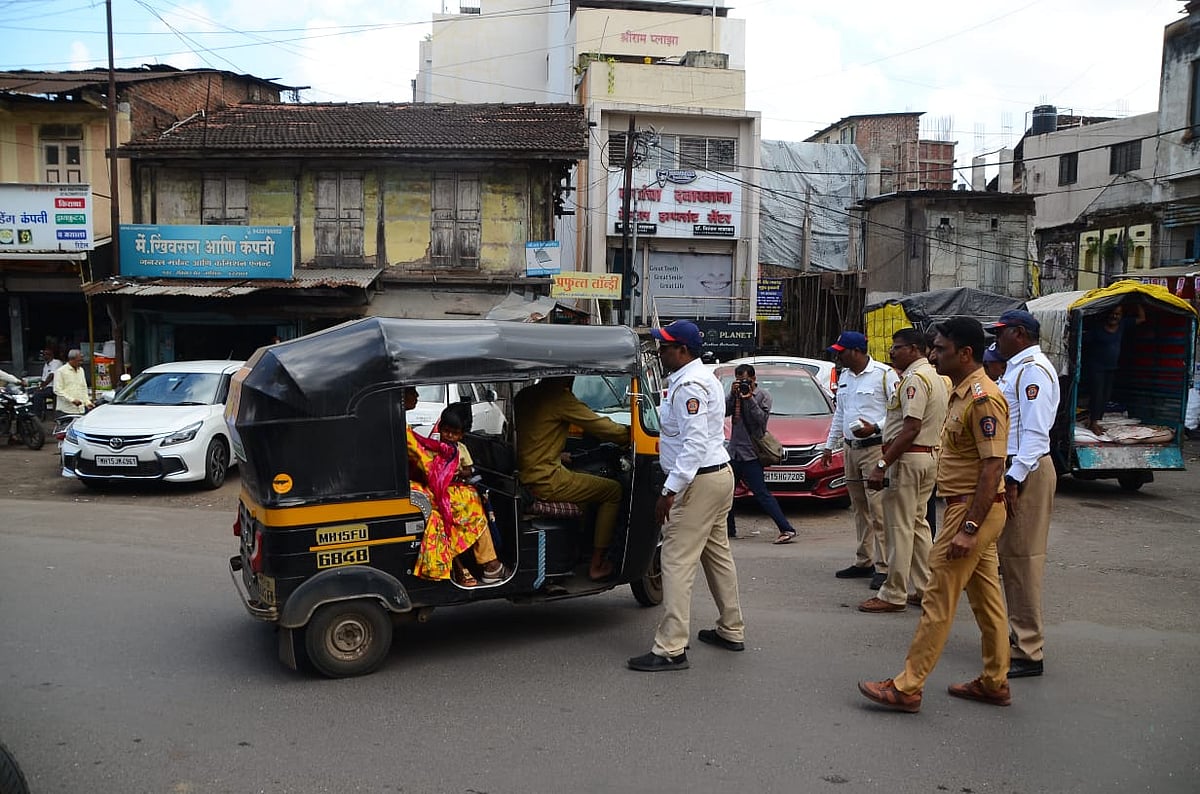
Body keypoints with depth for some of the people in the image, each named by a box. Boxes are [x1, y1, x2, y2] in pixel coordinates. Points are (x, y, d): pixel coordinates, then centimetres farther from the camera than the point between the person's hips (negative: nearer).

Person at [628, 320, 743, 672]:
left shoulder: (688, 386, -18)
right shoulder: (704, 378, 15)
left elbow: (694, 444, -26)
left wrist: (670, 491, -27)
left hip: (699, 481, -11)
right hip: (720, 474, 11)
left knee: (677, 562, -10)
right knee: (717, 555, 19)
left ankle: (671, 649, -8)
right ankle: (731, 631, 31)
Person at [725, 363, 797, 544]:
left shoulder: (763, 395, -2)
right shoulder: (734, 394, 12)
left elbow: (762, 419, -15)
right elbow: (723, 412, -2)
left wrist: (750, 399, -20)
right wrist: (733, 394, -12)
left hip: (751, 454, -7)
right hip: (733, 451, 7)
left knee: (761, 493, -12)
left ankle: (786, 529, -12)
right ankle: (729, 530, 25)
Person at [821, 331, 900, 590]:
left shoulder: (884, 374, -8)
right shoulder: (844, 376, 15)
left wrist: (875, 428, -21)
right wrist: (830, 445, 24)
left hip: (876, 448, -8)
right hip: (850, 449, 8)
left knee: (878, 509, -10)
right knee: (859, 509, 12)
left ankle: (883, 567, -7)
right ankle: (864, 561, 20)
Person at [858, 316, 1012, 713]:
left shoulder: (983, 399, -20)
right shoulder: (962, 392, 13)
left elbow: (993, 467, -24)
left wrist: (969, 528, -25)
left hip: (973, 510, -10)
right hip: (968, 509, 10)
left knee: (938, 600, -6)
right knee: (985, 597, 16)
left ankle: (907, 687, 1)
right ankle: (995, 682, 26)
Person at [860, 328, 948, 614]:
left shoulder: (914, 379, -16)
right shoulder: (936, 377, 17)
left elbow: (911, 429, -23)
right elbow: (939, 423, 20)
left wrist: (883, 464, -23)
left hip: (908, 458, -11)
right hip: (931, 455, 11)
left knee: (899, 527, -5)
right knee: (917, 523, 16)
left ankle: (893, 595, 0)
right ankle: (925, 588, 21)